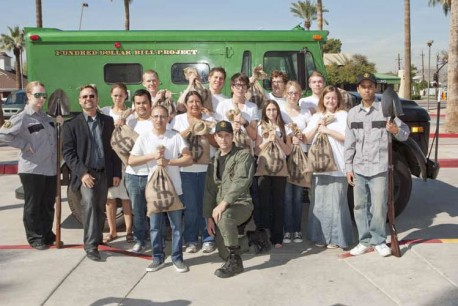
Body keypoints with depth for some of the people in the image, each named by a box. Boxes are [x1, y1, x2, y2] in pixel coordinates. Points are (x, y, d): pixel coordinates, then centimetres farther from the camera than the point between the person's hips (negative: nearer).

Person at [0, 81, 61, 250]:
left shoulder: (46, 117, 13)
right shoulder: (22, 118, -9)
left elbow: (53, 136, 28)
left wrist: (60, 124, 8)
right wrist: (24, 144, -16)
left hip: (51, 168, 7)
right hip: (32, 170, -7)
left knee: (48, 204, 15)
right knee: (33, 205, 6)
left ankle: (47, 235, 28)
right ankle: (35, 238, 17)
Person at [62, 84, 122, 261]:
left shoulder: (108, 121, 9)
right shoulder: (71, 124, 0)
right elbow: (68, 152, -5)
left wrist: (116, 172, 5)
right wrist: (82, 172, -16)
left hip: (104, 173, 3)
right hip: (85, 174, -3)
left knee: (100, 209, 10)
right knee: (89, 204, -18)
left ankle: (97, 238, 27)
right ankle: (91, 245, -12)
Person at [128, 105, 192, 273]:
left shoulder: (175, 136, -3)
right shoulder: (144, 138, 0)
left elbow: (189, 159, -7)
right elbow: (131, 161, -2)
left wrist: (168, 161, -18)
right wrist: (152, 156, -13)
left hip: (174, 188, -1)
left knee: (176, 225, 6)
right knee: (155, 226, 9)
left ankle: (177, 258, 18)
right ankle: (158, 258, 22)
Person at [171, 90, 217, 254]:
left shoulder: (209, 119, 8)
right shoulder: (178, 119, 6)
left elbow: (217, 142, 3)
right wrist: (189, 129, -15)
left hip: (207, 168, 1)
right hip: (186, 169, -1)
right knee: (190, 207, 1)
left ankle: (208, 239, 15)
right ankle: (190, 240, 15)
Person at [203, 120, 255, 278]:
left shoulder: (243, 155, -4)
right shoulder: (214, 160, 14)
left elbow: (241, 182, -20)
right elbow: (209, 190, 10)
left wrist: (224, 203, -29)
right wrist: (208, 217, 1)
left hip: (241, 204, -5)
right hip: (220, 208, 5)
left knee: (224, 216, -39)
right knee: (224, 254, -9)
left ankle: (235, 261, -23)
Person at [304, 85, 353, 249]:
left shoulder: (343, 116, 1)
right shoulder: (316, 117, 17)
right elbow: (306, 138, 12)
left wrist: (327, 130, -11)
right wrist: (317, 126, -3)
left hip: (337, 167, -4)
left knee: (335, 203, -3)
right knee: (319, 203, 6)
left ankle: (336, 238, 5)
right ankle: (320, 236, 16)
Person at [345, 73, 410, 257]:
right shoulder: (353, 113, 8)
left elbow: (405, 133, -2)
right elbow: (349, 143, 9)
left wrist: (396, 130, -25)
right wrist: (348, 168, 5)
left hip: (379, 168, -3)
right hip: (358, 169, 3)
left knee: (379, 207, 0)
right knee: (360, 206, 9)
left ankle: (379, 241, 15)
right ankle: (364, 241, 20)